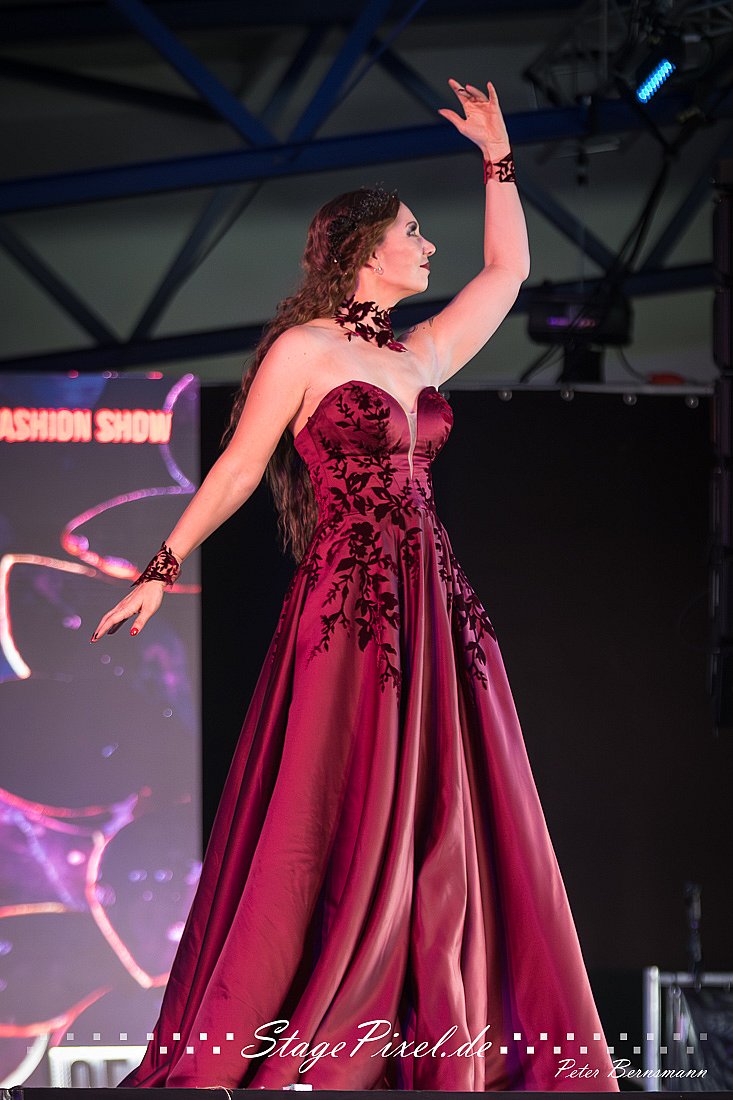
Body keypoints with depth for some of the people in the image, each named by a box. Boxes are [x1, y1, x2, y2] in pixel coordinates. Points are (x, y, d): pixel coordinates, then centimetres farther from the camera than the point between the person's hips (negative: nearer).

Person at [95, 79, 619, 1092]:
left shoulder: (420, 359, 18)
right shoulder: (301, 351, -1)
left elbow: (508, 272, 30)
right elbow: (239, 468, 0)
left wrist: (498, 159, 30)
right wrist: (163, 569, -2)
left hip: (432, 613, 7)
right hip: (348, 610, -7)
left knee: (440, 834, 3)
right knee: (337, 835, -8)